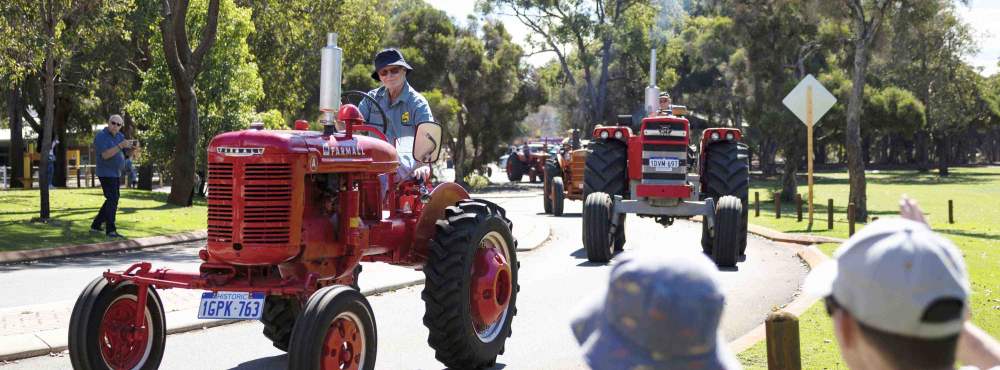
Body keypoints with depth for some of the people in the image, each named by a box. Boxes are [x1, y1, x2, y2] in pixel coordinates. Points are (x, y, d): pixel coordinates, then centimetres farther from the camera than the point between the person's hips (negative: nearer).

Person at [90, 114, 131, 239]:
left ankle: (96, 225, 23)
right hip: (106, 174, -9)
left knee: (112, 200, 14)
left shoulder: (120, 136, 8)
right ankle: (110, 230, -16)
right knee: (113, 200, -15)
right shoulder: (101, 136, -14)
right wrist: (120, 146, -33)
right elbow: (105, 155, -25)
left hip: (116, 174, 9)